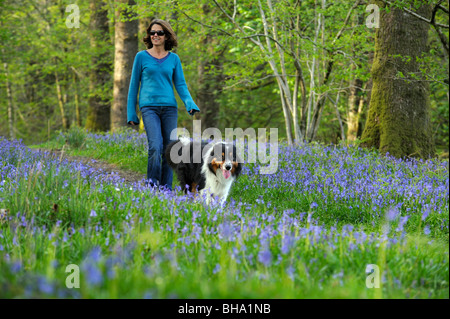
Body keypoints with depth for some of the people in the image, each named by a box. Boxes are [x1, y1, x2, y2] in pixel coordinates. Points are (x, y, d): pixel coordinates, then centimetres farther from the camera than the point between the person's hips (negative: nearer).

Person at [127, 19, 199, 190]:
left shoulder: (174, 59, 11)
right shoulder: (141, 57, 6)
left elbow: (180, 85, 10)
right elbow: (134, 85, 9)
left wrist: (189, 103, -9)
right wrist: (131, 113, 6)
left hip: (169, 107, 3)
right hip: (149, 107, -3)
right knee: (155, 146, -20)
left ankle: (166, 187, 10)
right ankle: (151, 183, -7)